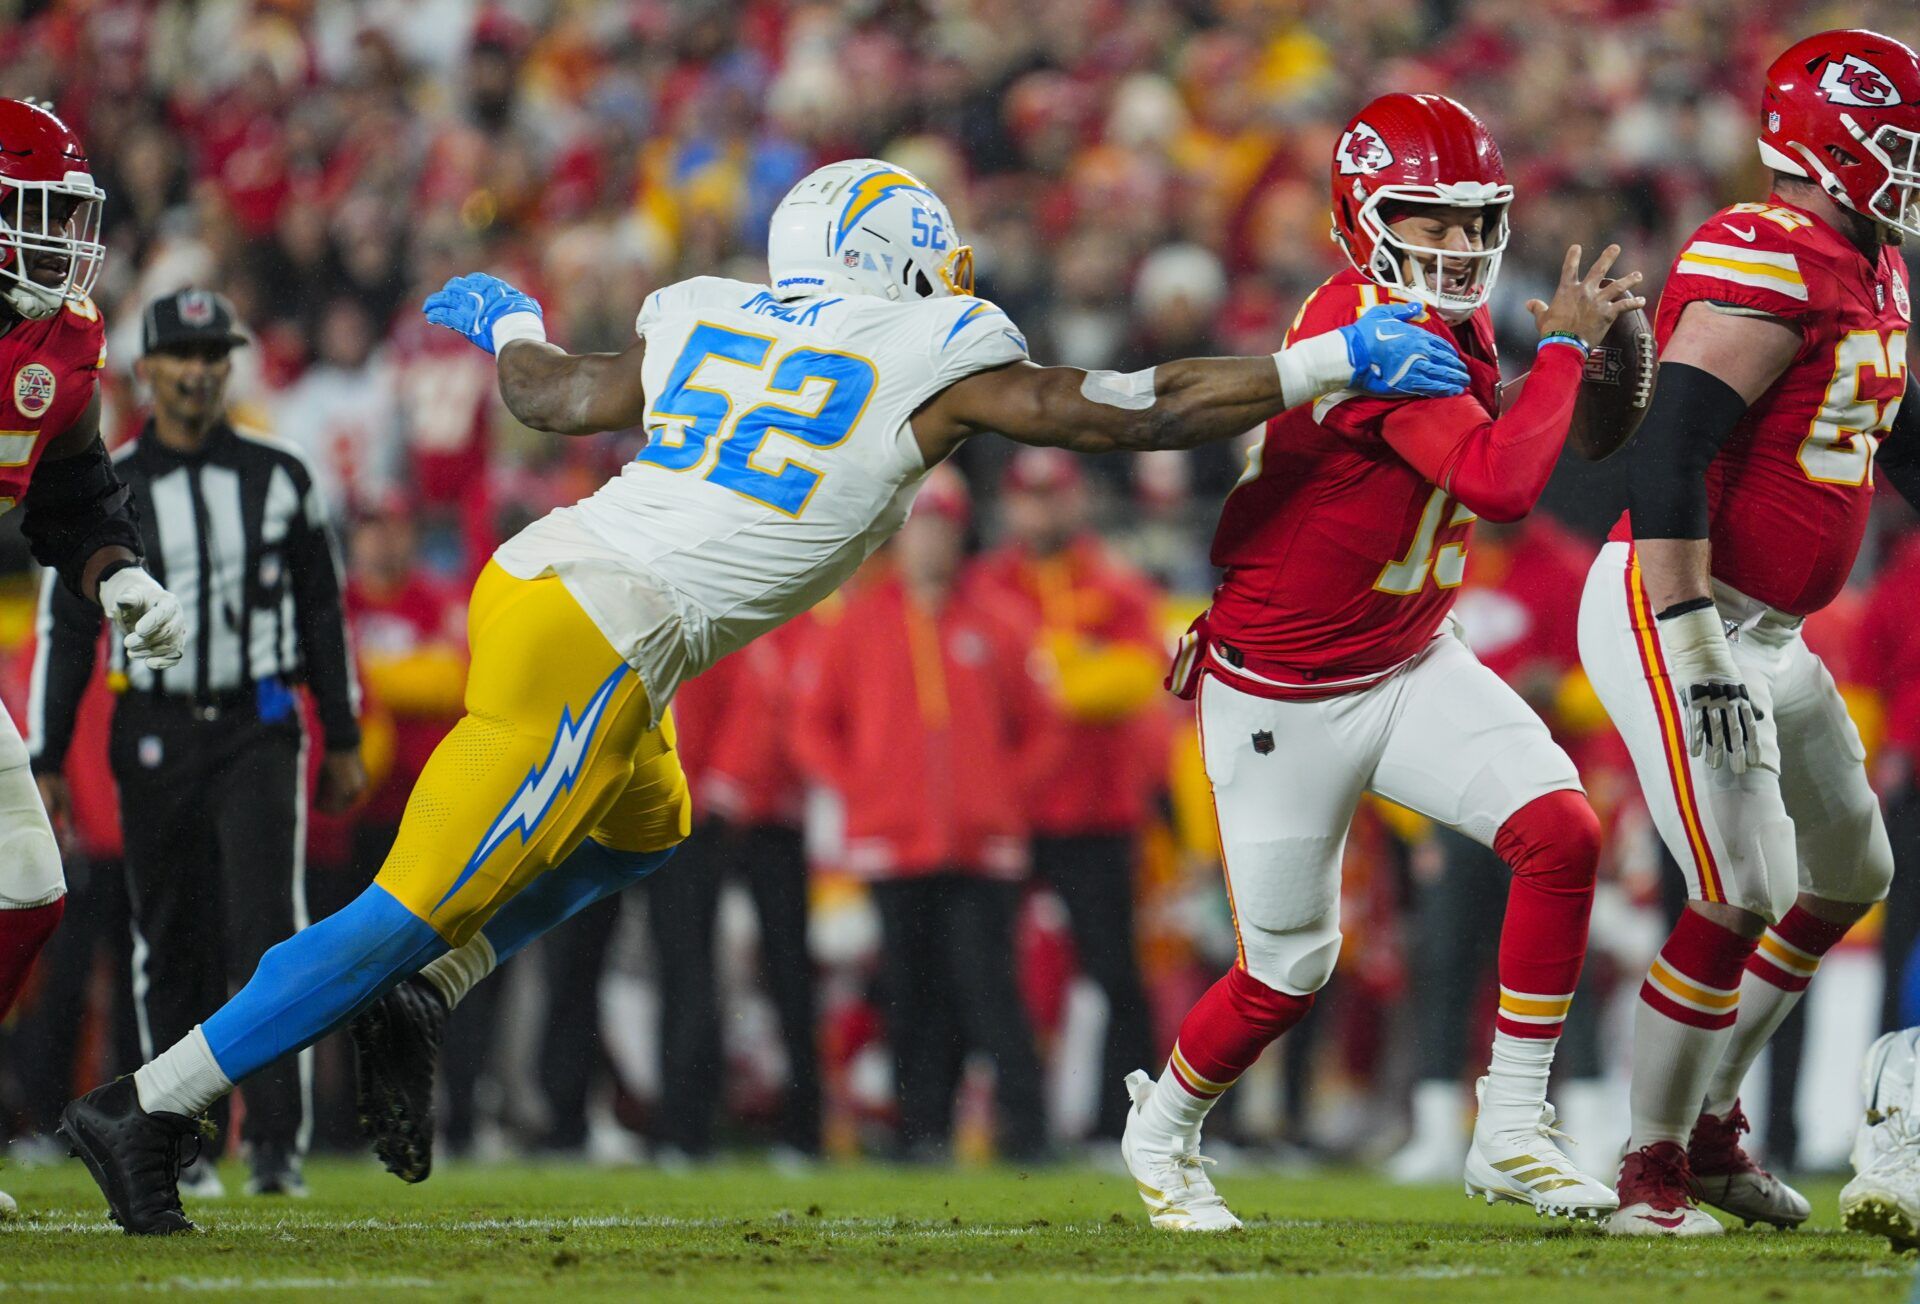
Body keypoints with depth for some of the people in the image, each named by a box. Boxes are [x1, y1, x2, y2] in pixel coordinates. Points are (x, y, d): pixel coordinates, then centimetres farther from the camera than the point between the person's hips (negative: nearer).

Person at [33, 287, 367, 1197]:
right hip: (153, 736, 0)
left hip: (257, 730, 0)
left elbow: (322, 612, 12)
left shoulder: (279, 478, 5)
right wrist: (46, 764, -1)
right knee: (169, 946, 5)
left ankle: (277, 1146, -14)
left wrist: (343, 743, 10)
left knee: (266, 930, -13)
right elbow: (66, 633, 3)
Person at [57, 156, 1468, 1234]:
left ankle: (418, 1005, 14)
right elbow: (1135, 412, 5)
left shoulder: (710, 321, 18)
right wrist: (1337, 362, 13)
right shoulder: (938, 364, 3)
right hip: (594, 641, -8)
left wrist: (507, 324, 53)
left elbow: (560, 396, 31)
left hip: (534, 581, 8)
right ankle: (149, 1108, -7)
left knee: (643, 827, 31)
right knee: (418, 904, -5)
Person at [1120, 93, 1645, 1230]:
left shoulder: (1456, 323, 2)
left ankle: (1512, 1133, -6)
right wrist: (1566, 344, -26)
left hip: (1412, 665, 7)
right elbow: (1500, 485, -34)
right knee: (1288, 974, 5)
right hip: (1286, 696, -7)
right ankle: (1164, 1129, 36)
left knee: (1561, 832, -14)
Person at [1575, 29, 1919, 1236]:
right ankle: (1651, 1170, -1)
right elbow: (1670, 451, -27)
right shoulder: (1771, 265, -20)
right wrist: (1695, 644, -31)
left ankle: (1713, 1129, 27)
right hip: (1670, 608, -10)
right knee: (1743, 895, -14)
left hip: (1763, 631, 10)